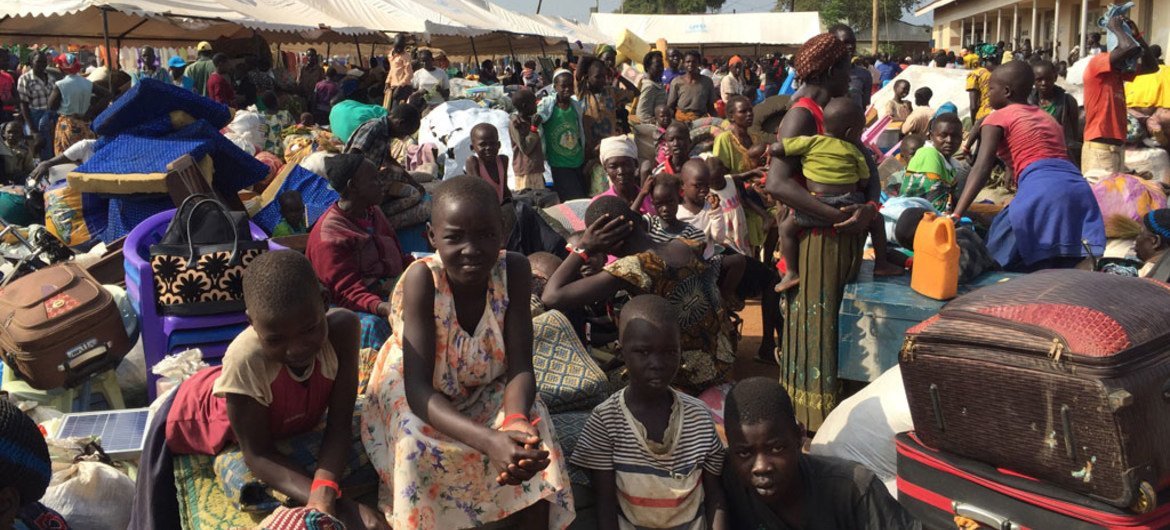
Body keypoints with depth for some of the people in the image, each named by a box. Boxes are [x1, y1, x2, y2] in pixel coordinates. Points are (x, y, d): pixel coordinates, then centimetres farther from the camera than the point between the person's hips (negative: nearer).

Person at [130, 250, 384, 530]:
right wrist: (339, 504, -48)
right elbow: (258, 454, -34)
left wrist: (324, 493, -50)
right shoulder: (245, 361, -45)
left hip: (282, 424, 3)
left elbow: (339, 426, -31)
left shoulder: (342, 328, -38)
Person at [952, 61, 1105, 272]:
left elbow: (982, 168, -5)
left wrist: (955, 216, -13)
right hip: (1079, 188, 7)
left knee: (1001, 260, 0)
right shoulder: (1048, 117, 29)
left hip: (1041, 191, -6)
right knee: (1066, 267, 11)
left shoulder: (998, 118, 9)